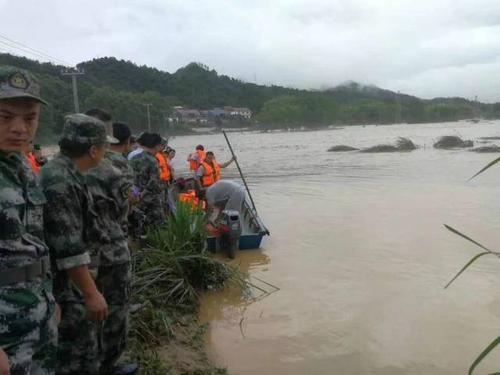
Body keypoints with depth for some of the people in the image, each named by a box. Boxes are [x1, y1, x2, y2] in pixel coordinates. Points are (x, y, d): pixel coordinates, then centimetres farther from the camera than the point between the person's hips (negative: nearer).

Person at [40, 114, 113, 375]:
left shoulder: (66, 174, 9)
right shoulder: (59, 182, -24)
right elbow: (69, 249, -27)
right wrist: (91, 293, -23)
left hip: (76, 283, 10)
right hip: (68, 287, -10)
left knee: (85, 349, 22)